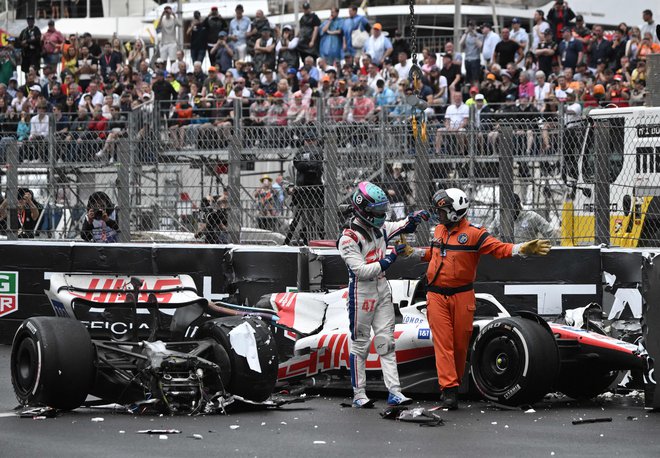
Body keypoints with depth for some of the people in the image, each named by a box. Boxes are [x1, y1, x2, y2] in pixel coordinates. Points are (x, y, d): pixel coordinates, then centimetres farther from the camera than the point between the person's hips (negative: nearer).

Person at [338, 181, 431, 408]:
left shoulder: (379, 228, 5)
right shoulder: (348, 238, -18)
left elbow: (403, 226, 23)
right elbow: (362, 270, -23)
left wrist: (415, 217, 0)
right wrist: (391, 257, -25)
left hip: (382, 290, 7)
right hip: (361, 292, -7)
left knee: (386, 342, 3)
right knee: (360, 344, 2)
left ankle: (394, 392, 1)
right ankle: (359, 395, 8)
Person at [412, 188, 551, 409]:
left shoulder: (474, 233, -9)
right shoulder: (439, 231, 10)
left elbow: (498, 248, -17)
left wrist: (521, 249, -31)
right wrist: (415, 252, 34)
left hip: (462, 297, -3)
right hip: (436, 297, 3)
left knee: (460, 343, 6)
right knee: (443, 343, -6)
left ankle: (454, 384, 23)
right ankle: (448, 388, -10)